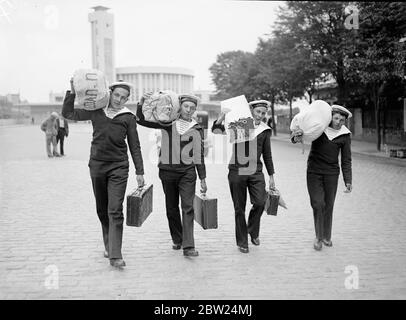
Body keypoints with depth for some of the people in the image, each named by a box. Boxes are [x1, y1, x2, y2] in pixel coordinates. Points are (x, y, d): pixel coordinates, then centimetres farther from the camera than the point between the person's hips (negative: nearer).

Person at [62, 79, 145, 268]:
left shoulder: (128, 118, 0)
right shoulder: (96, 111, 5)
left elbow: (134, 146, 4)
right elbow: (68, 113, 9)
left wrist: (139, 172, 1)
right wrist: (72, 92, -3)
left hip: (118, 167, -3)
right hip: (97, 165, 3)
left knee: (115, 211, -10)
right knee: (102, 210, 13)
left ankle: (115, 256, -9)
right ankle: (108, 245, 31)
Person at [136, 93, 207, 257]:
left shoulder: (197, 129, 6)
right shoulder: (167, 122, 3)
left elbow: (199, 155, 10)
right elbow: (141, 120, 2)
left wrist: (203, 179, 9)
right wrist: (141, 102, -15)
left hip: (187, 172, -1)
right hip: (167, 171, 1)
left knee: (188, 207, -10)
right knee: (171, 208, 10)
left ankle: (188, 246, -10)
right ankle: (177, 240, 27)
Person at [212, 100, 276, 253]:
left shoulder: (265, 130, 8)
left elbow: (267, 154, 15)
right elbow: (216, 130, -4)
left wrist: (271, 176, 15)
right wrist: (223, 114, -16)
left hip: (256, 172, 2)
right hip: (237, 171, -2)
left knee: (260, 202, -15)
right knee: (239, 208, 4)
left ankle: (253, 231, 13)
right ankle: (242, 242, 19)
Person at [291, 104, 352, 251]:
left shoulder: (345, 135, -1)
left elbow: (346, 160, 2)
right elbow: (295, 135, 2)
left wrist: (348, 181, -4)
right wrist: (296, 137, -24)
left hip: (331, 173, 1)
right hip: (314, 171, -1)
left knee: (328, 206, 6)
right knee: (318, 204, -8)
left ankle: (326, 236, 23)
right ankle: (318, 236, 7)